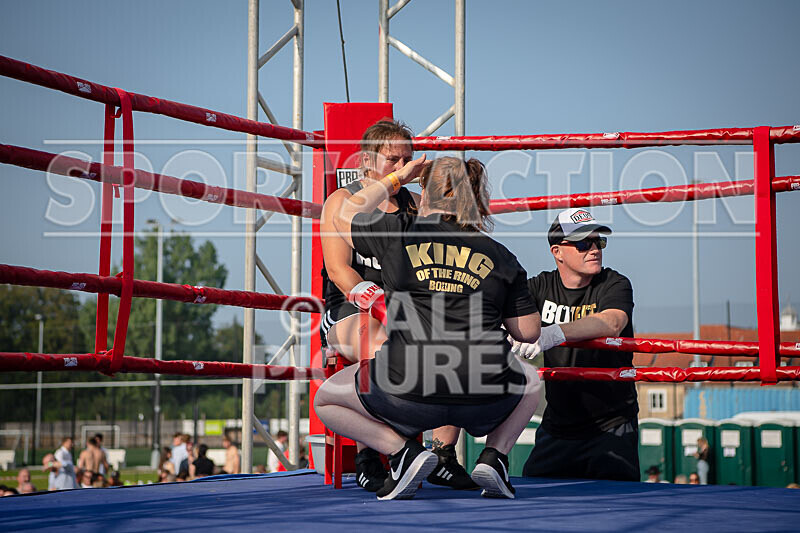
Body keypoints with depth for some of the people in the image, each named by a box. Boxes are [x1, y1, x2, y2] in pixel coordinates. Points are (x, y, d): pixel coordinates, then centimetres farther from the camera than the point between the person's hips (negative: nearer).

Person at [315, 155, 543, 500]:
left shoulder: (399, 232, 8)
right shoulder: (499, 255, 12)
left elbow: (344, 218, 29)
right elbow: (529, 332, 16)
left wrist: (395, 179, 37)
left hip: (408, 390, -2)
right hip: (486, 401, 3)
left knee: (325, 401, 24)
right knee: (529, 379, 37)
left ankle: (403, 452, 2)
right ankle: (495, 455, 12)